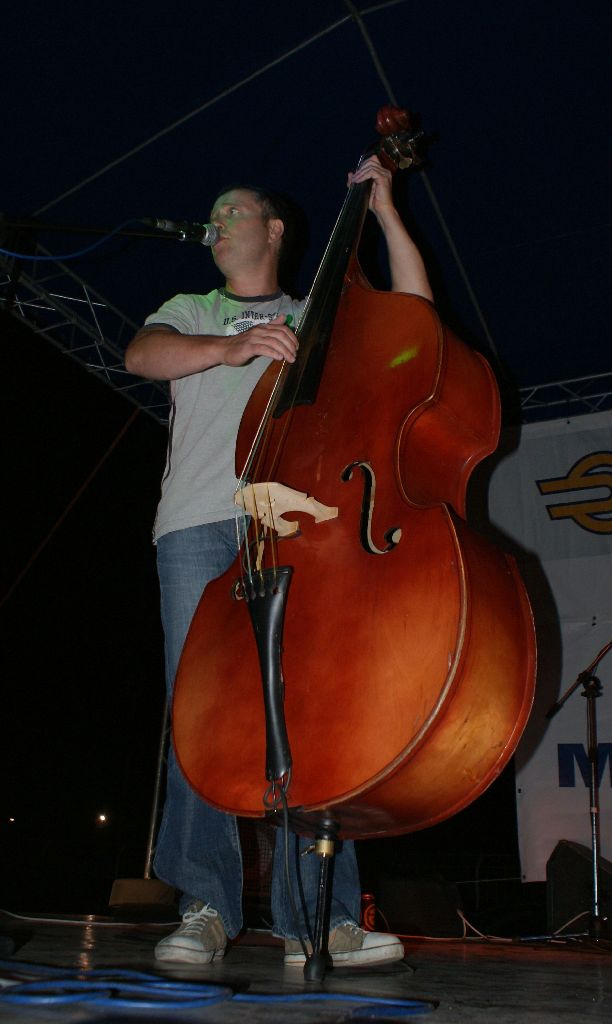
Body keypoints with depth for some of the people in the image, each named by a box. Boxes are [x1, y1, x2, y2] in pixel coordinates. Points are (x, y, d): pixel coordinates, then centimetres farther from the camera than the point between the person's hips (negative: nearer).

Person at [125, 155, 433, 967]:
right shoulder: (188, 312, 27)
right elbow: (142, 354, 5)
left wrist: (384, 210, 15)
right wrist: (230, 347, -13)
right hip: (198, 521, 1)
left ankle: (317, 918, -6)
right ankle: (207, 907, -2)